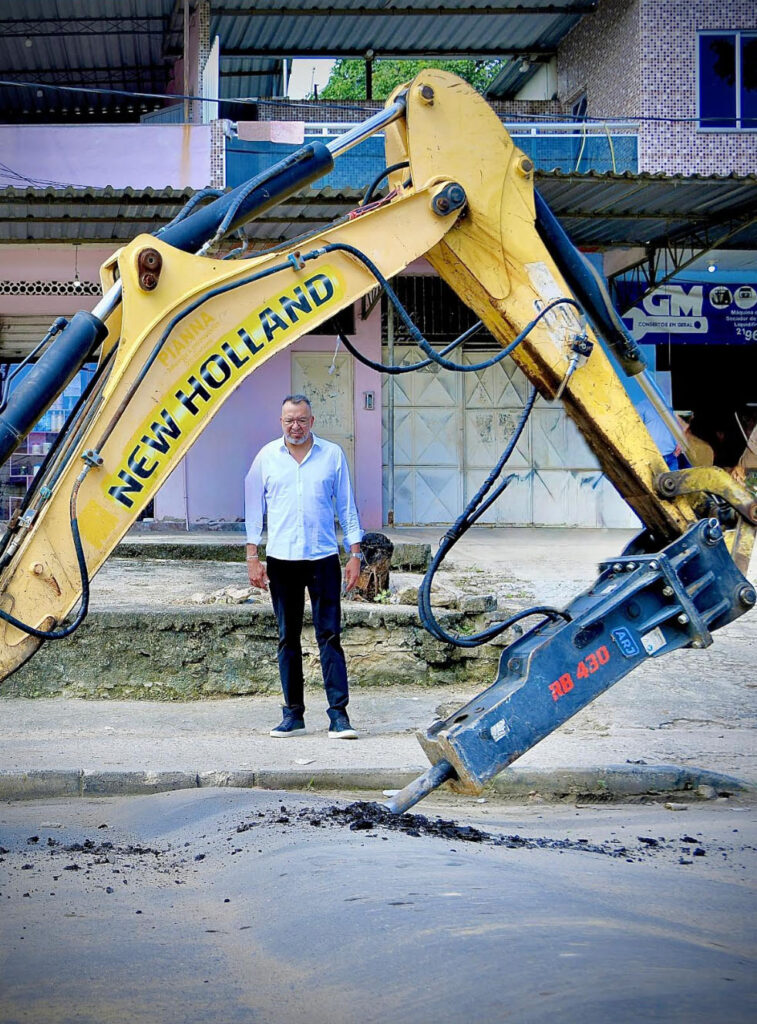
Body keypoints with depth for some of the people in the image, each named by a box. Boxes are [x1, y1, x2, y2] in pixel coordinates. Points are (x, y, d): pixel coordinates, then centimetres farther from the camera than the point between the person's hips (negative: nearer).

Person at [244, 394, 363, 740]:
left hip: (323, 558, -1)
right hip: (280, 559, 1)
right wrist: (253, 557, 2)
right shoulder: (266, 457, 6)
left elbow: (346, 506, 9)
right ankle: (293, 714, 13)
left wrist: (355, 554, 3)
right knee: (288, 638, 6)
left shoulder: (332, 455, 5)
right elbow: (254, 508, 9)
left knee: (329, 636, -6)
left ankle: (339, 715, -7)